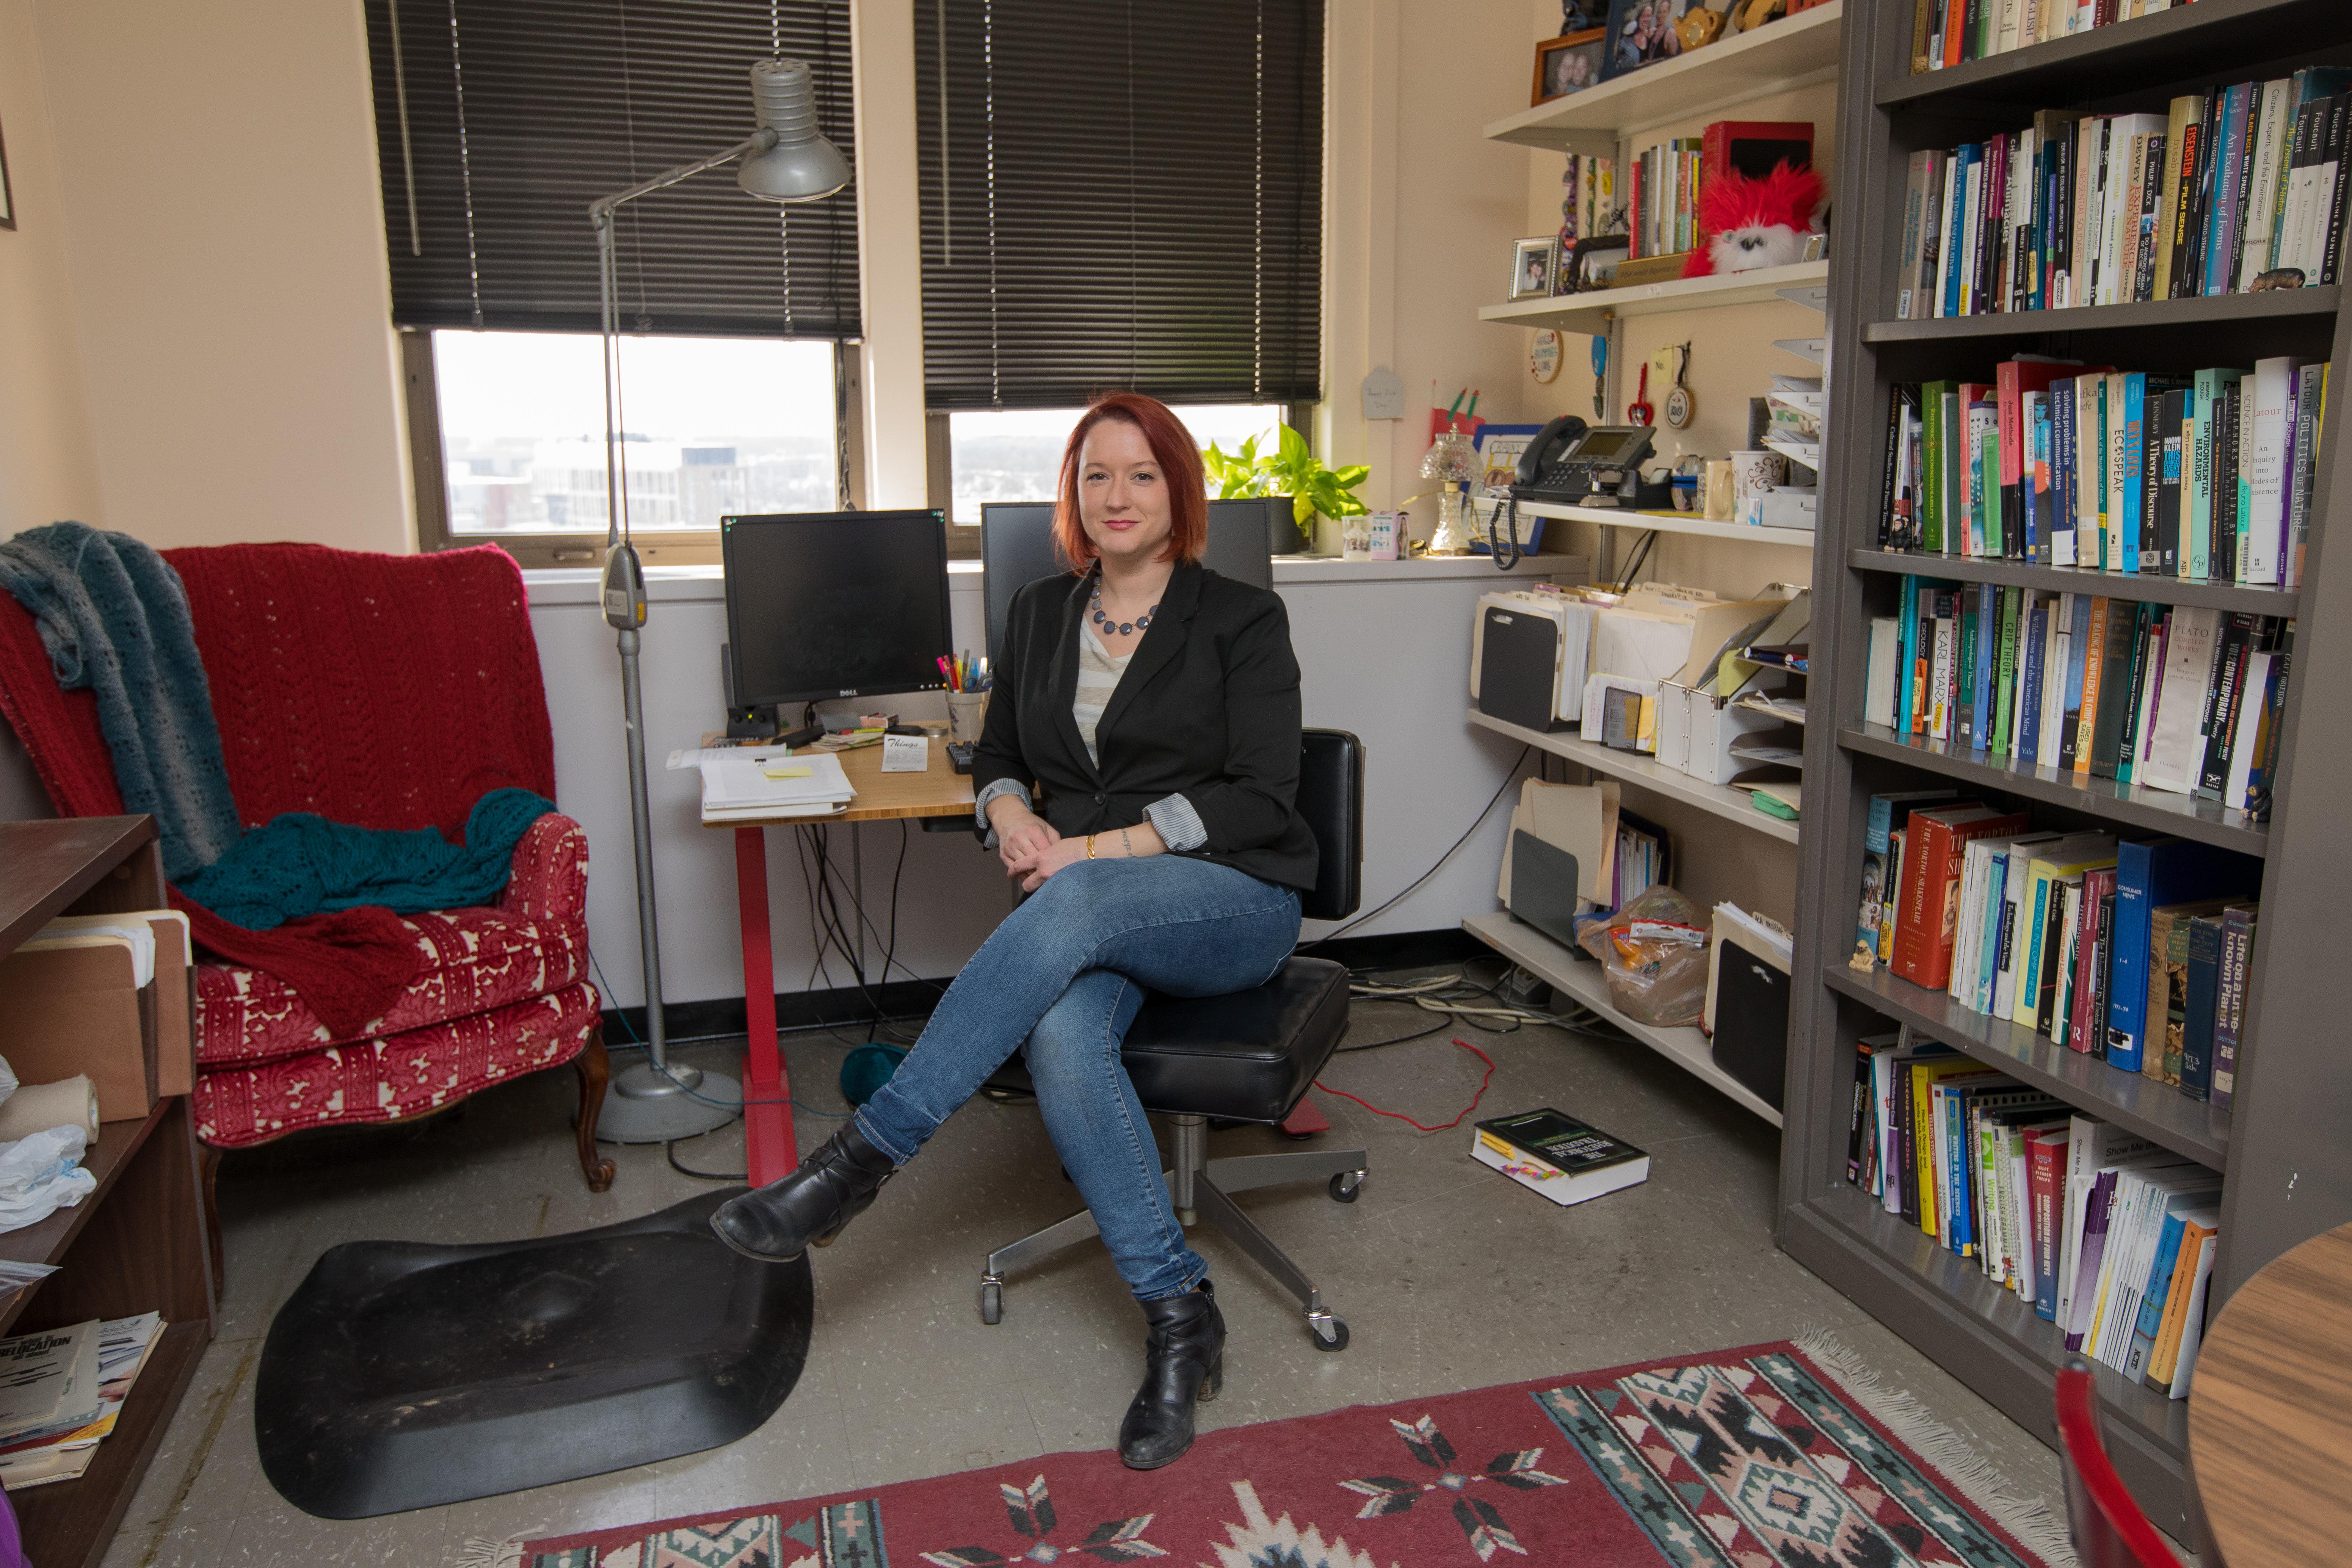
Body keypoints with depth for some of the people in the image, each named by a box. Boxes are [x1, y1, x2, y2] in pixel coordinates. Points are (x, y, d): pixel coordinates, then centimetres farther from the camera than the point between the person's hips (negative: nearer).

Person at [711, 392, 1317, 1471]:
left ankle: (864, 1154, -29)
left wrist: (1105, 847, -17)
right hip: (1082, 911, 3)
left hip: (1232, 901, -3)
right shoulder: (1039, 615, 15)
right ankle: (1179, 1316, -22)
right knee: (1058, 1035, -34)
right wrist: (1010, 812, -5)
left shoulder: (1240, 620, 1)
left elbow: (1261, 797, -8)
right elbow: (997, 754, 21)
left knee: (1077, 904, -38)